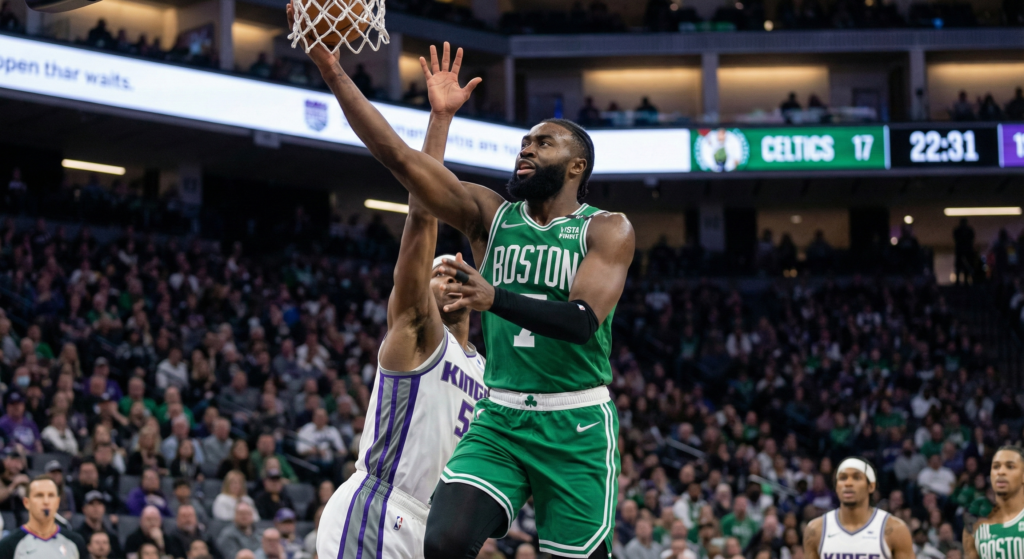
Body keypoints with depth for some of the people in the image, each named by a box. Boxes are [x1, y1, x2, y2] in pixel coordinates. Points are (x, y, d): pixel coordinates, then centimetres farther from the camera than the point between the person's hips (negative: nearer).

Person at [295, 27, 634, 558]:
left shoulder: (607, 231, -4)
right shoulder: (490, 215, 6)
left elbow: (583, 320, -21)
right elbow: (396, 154, -2)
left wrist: (494, 298, -36)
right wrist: (333, 71, -11)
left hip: (576, 428, -3)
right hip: (498, 419, 3)